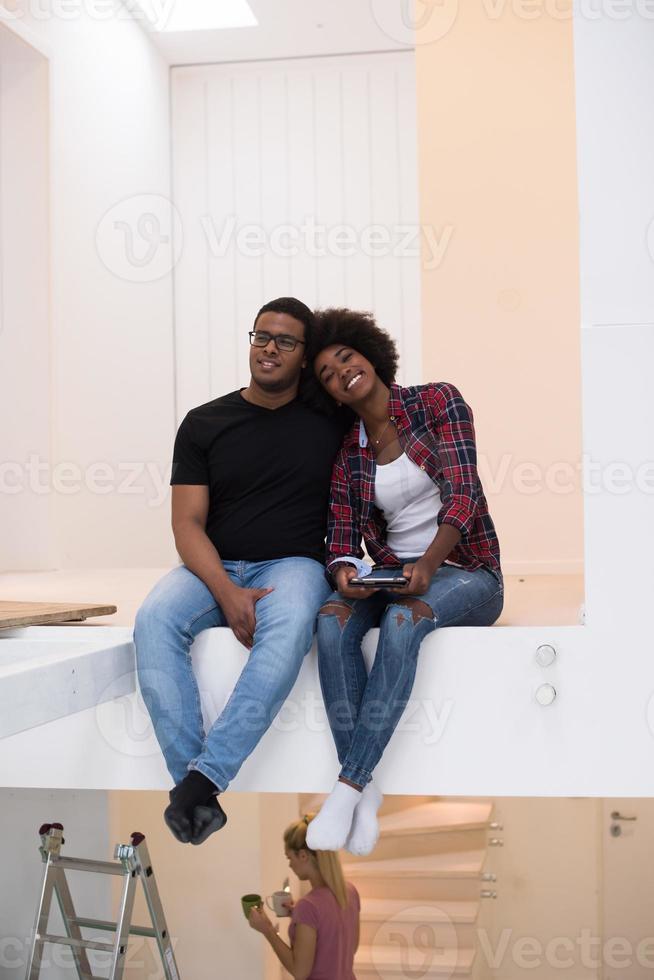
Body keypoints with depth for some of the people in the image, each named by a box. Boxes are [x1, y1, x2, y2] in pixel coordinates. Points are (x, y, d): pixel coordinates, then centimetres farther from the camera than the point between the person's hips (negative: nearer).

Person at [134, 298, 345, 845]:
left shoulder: (329, 421, 8)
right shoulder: (204, 424, 8)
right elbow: (188, 523, 1)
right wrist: (227, 592, -17)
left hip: (294, 564, -1)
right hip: (215, 568, 1)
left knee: (289, 629, -37)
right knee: (155, 621, -31)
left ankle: (203, 779, -37)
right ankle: (195, 788, -31)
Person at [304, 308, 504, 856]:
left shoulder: (438, 401, -2)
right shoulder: (348, 454, 10)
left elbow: (462, 494, -13)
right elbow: (341, 535, 6)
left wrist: (428, 564, -29)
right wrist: (344, 570, -20)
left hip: (464, 571, -4)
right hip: (392, 575, 4)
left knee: (403, 619, -36)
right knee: (333, 620, -28)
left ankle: (347, 787, -33)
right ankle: (364, 789, -29)